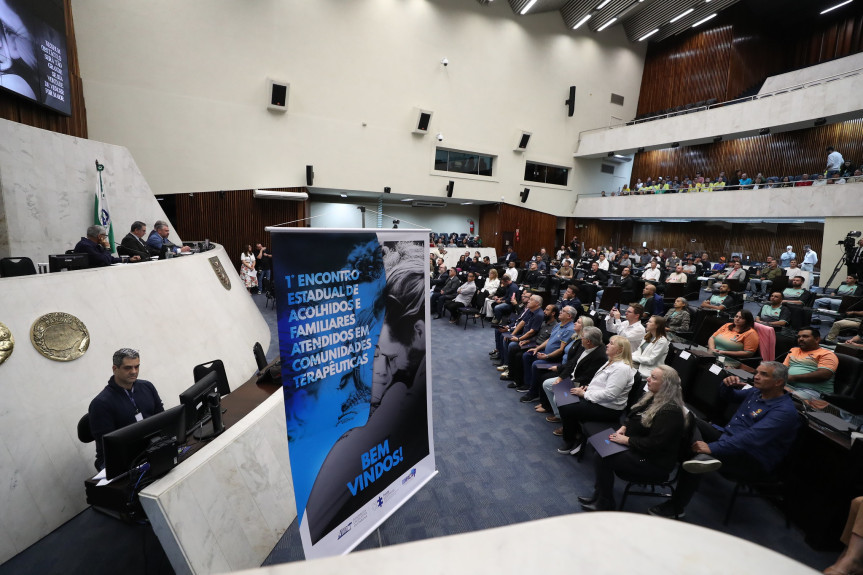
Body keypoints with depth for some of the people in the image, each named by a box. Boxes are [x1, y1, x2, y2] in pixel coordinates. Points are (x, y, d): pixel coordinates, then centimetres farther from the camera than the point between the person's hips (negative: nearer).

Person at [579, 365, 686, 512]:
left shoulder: (670, 412, -26)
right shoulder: (653, 397, 3)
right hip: (638, 449, 9)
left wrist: (627, 440, -20)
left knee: (604, 459, -16)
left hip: (655, 463, -9)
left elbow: (654, 444, -28)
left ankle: (606, 506, 4)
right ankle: (598, 496, 8)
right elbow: (633, 416, 16)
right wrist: (624, 427, -1)